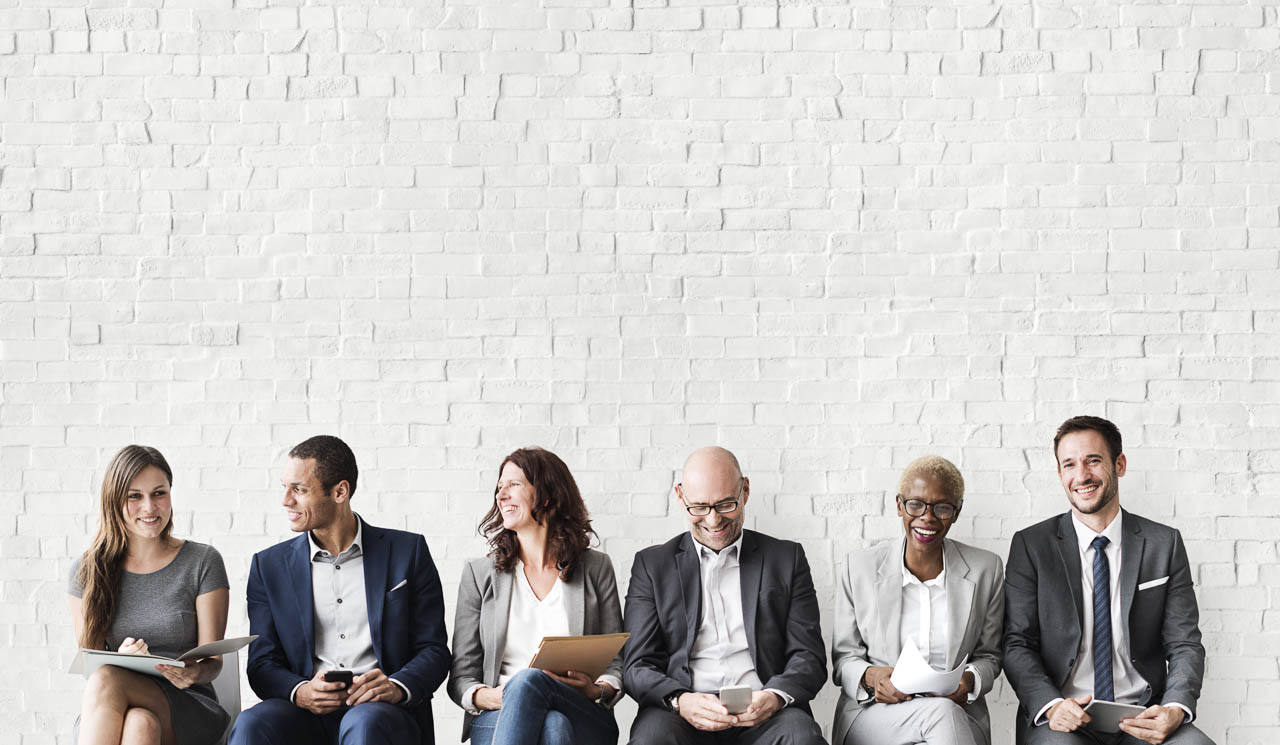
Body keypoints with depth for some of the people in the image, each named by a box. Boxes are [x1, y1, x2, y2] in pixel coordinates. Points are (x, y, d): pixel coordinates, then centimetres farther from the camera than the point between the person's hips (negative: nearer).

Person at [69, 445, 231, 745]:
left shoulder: (203, 562, 2)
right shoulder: (87, 571, 8)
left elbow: (213, 661, 0)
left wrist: (195, 672, -25)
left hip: (188, 705, -1)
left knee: (106, 681, -33)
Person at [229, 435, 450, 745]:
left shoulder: (407, 551, 9)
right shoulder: (269, 566, 15)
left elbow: (433, 650, 7)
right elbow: (262, 664, 11)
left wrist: (397, 688, -15)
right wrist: (299, 692, -13)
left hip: (384, 711, -1)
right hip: (306, 716, 1)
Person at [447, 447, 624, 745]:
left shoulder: (596, 569, 14)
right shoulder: (479, 574, 15)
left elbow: (617, 664, 14)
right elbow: (461, 676, 11)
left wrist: (598, 691, -10)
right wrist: (486, 696, -13)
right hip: (497, 718, 0)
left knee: (528, 681, -38)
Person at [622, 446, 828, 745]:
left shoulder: (787, 558, 15)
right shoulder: (651, 565, 14)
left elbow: (809, 656, 9)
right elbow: (637, 667, 6)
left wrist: (775, 697, -14)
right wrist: (679, 701, -17)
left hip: (759, 714, 0)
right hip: (684, 717, 0)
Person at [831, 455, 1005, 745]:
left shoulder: (987, 570, 6)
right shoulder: (859, 567, 3)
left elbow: (989, 656, 15)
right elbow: (843, 658, 9)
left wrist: (970, 681, -9)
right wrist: (871, 676, -15)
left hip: (959, 716, 1)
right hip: (871, 716, -1)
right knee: (941, 712, -35)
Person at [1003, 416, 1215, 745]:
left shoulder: (1165, 544, 10)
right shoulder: (1030, 545, 6)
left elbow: (1184, 644, 7)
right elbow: (1017, 645, 1)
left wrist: (1175, 710, -15)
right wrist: (1051, 705, -19)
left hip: (1143, 717, 2)